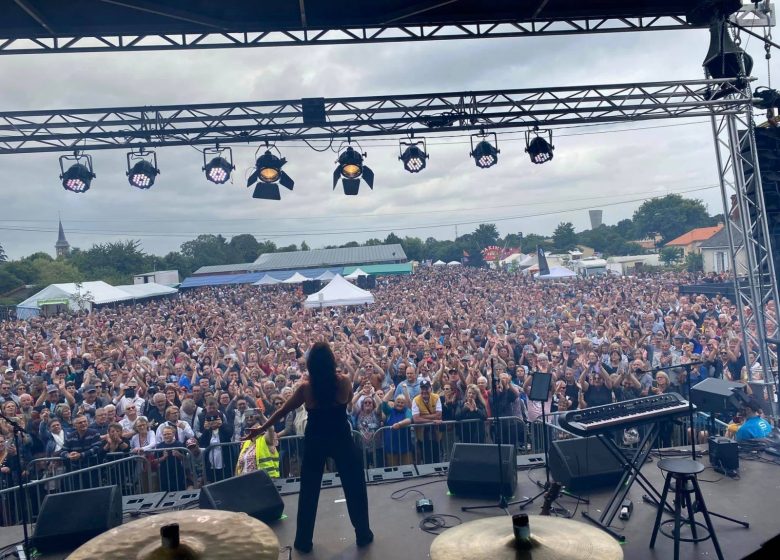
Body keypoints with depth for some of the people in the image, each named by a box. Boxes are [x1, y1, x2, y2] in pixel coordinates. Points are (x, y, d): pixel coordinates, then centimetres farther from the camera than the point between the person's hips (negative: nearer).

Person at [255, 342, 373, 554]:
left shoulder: (305, 386, -11)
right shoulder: (344, 381, -12)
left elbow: (283, 411, -1)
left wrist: (262, 428, 11)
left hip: (315, 441, 1)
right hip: (341, 439, -1)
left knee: (309, 491, 15)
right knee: (354, 487, 15)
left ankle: (304, 541, 24)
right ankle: (363, 534, 24)